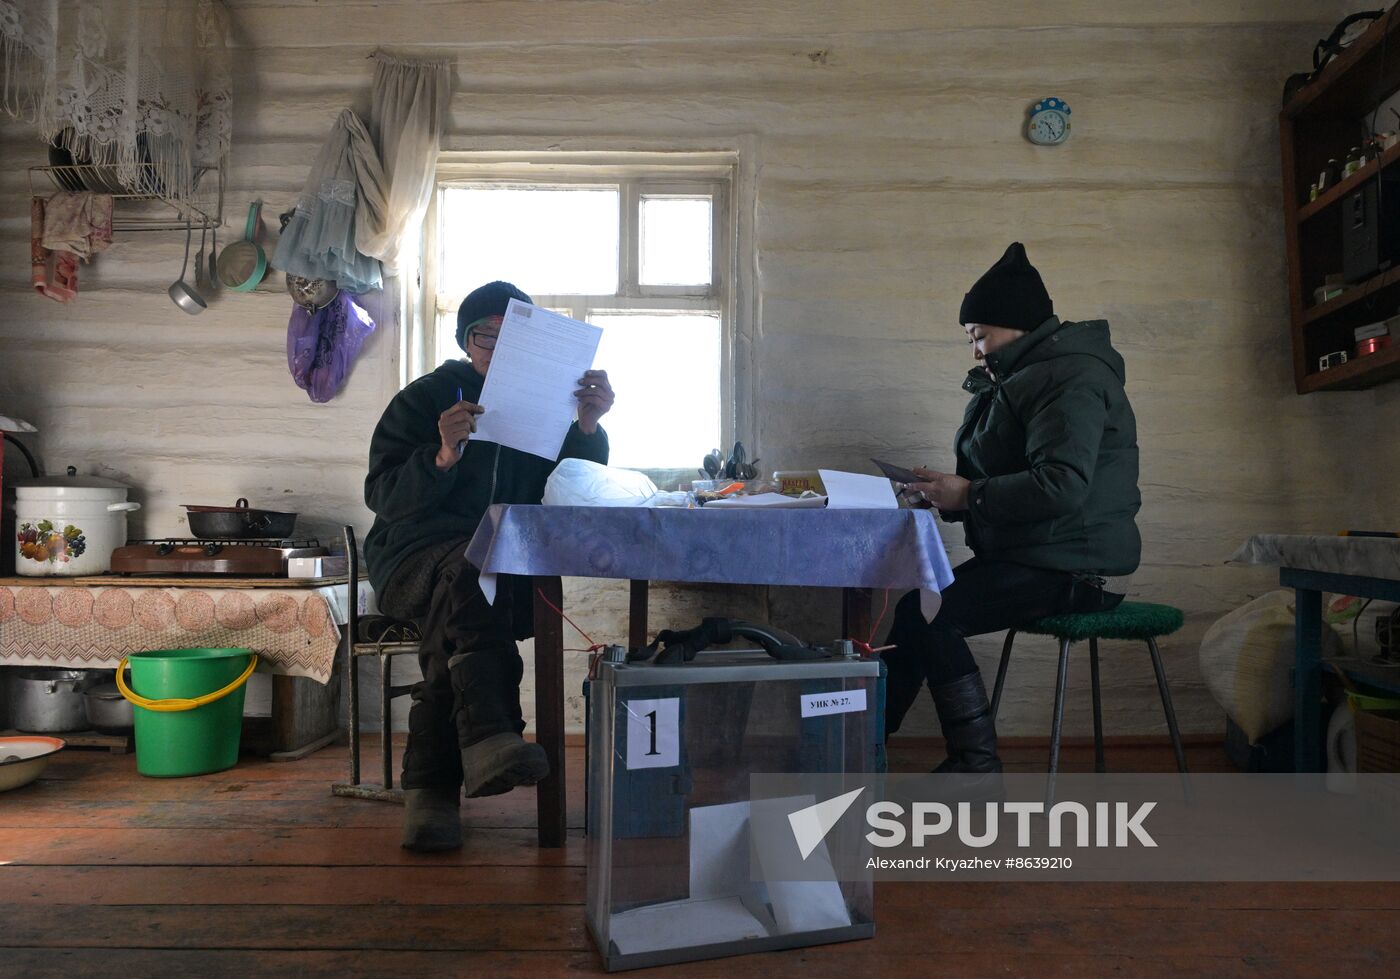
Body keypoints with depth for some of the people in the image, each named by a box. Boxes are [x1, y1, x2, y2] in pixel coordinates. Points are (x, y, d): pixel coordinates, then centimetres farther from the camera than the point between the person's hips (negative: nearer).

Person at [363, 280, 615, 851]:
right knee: (468, 570, -36)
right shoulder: (423, 400, 8)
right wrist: (444, 457, -21)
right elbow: (384, 497, -3)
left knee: (456, 613, -33)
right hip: (415, 555, -1)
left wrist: (588, 427, -16)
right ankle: (488, 739, -51)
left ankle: (431, 785, -30)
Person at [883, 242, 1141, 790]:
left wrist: (967, 494, -19)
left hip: (1067, 567, -10)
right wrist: (944, 496, 3)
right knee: (903, 599, 1)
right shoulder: (1021, 378, 19)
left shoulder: (1071, 377, -14)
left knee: (925, 613, -22)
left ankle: (975, 764, -9)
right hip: (1026, 555, 10)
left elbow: (1060, 487, -28)